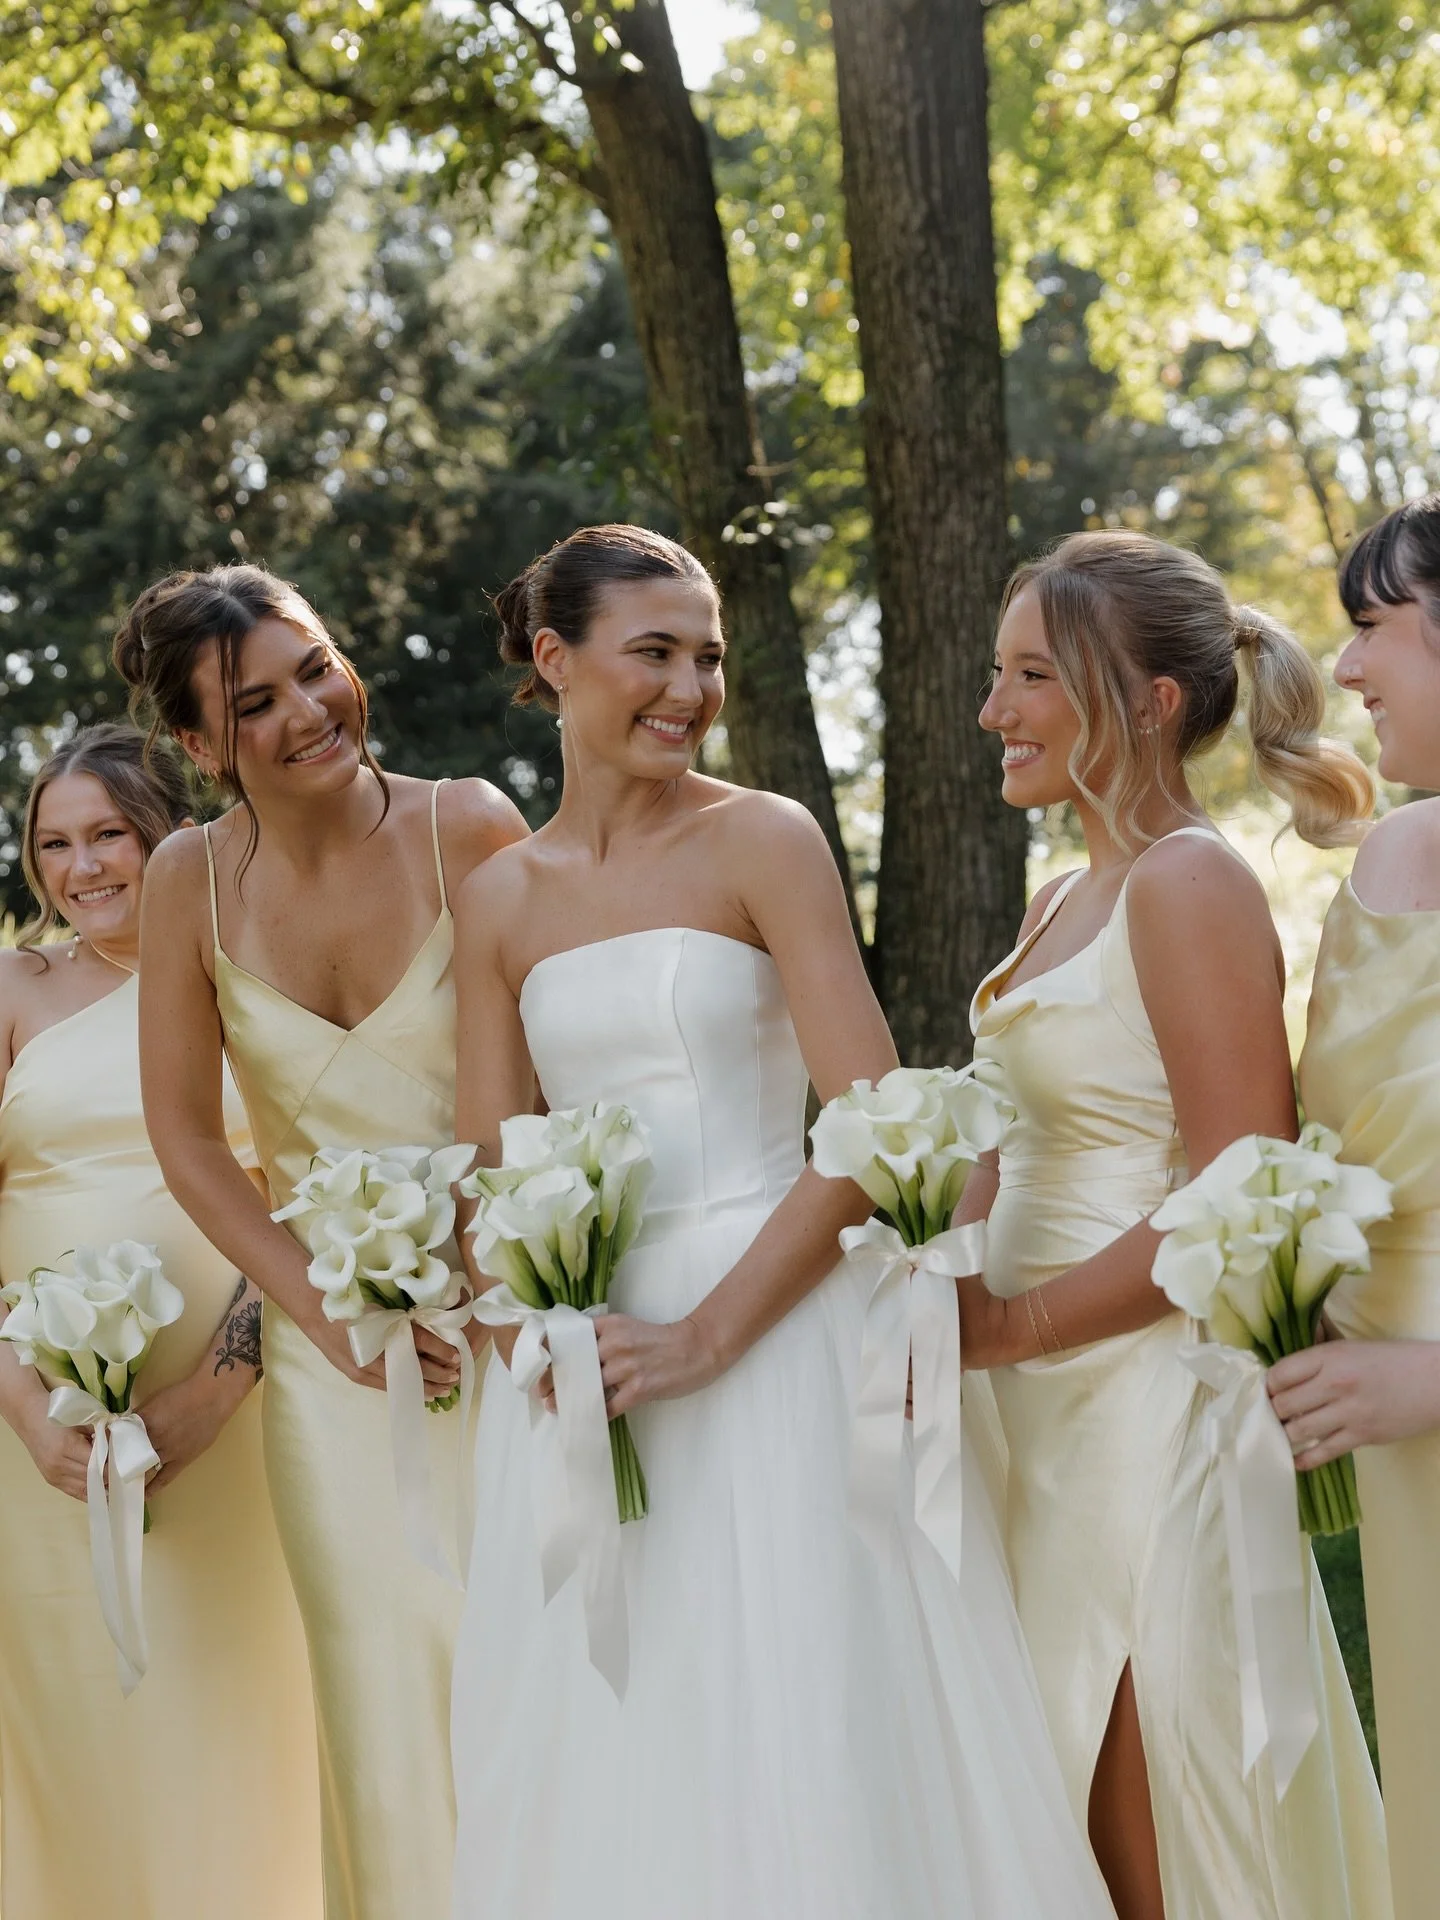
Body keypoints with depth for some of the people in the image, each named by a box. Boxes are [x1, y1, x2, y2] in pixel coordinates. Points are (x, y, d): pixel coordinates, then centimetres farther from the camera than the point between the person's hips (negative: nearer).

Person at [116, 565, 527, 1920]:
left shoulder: (469, 830, -11)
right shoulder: (194, 879, -4)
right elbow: (185, 1134, 3)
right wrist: (326, 1310, -4)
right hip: (334, 1336, 2)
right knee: (388, 1677, 4)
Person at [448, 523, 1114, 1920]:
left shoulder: (763, 841, -3)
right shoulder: (498, 898, 9)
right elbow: (490, 1170, 8)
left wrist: (709, 1334, -16)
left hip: (775, 1331, -3)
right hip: (580, 1355, 4)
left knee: (795, 1730, 1)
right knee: (596, 1757, 9)